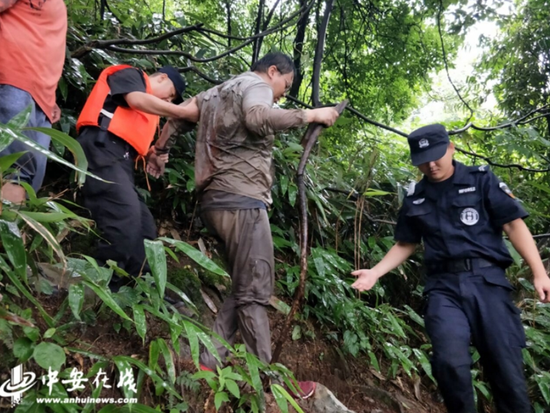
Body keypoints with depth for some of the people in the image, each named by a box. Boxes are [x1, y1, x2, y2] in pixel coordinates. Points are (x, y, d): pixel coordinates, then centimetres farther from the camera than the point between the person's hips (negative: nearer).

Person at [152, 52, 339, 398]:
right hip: (242, 201, -9)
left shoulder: (218, 92, 28)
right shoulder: (256, 84, 1)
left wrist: (159, 149, 41)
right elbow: (257, 117, -22)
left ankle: (209, 362, 11)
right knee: (254, 291, -8)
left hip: (218, 200, 9)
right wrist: (310, 115, -15)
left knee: (241, 287, 11)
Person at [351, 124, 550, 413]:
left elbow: (513, 224, 1)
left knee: (506, 367, 0)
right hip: (443, 287, 1)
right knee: (450, 362, -15)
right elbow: (405, 245, 19)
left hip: (487, 280, -1)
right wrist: (375, 273, 6)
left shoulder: (481, 180, 6)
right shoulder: (414, 198, 13)